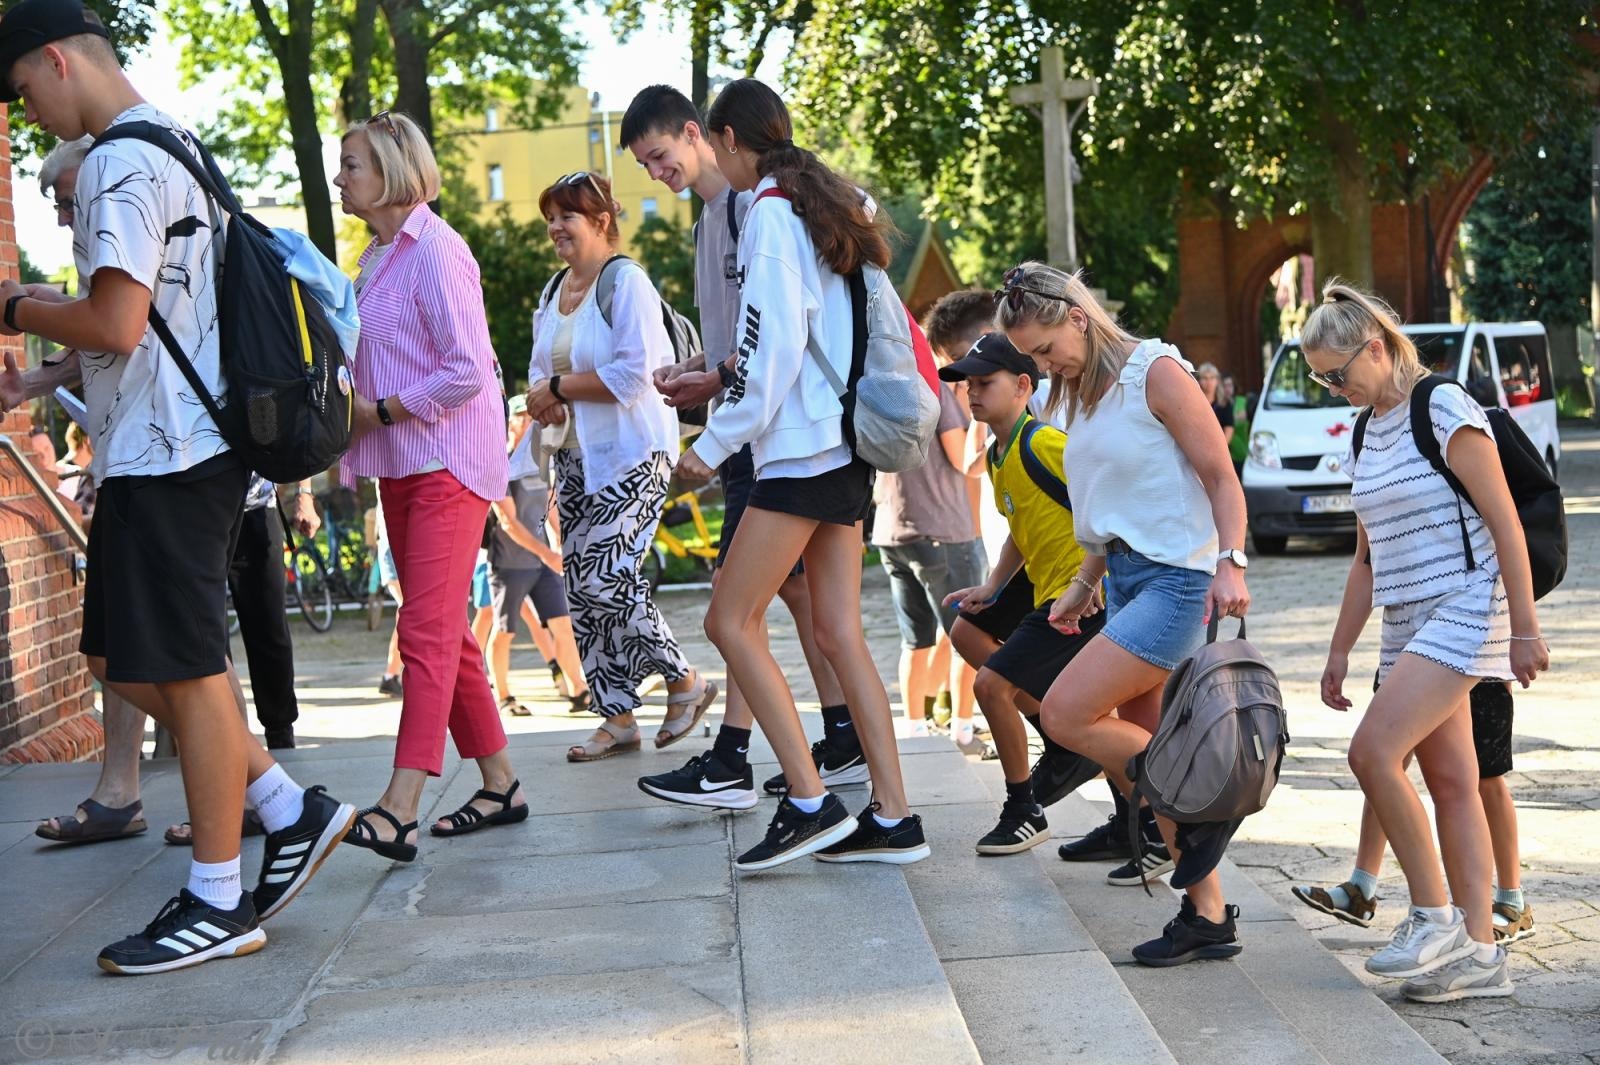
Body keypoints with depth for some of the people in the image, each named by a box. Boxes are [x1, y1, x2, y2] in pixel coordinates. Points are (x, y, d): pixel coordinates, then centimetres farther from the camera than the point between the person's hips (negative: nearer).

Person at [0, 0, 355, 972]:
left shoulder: (120, 162, -13)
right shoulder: (177, 145, 18)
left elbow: (116, 325, -20)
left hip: (165, 453, -10)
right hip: (174, 445, 10)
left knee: (186, 670, -3)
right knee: (122, 658, 14)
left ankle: (218, 905, 7)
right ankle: (293, 812, 17)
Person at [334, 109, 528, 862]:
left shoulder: (435, 251, -13)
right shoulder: (376, 258, 15)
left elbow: (466, 371, -19)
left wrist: (377, 413, -14)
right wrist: (351, 409, 3)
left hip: (446, 464, -9)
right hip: (399, 465, 10)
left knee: (427, 632, -14)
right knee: (445, 634, 12)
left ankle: (397, 812, -19)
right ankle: (500, 786, 20)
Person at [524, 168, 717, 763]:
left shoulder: (627, 282, -11)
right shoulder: (553, 293, 15)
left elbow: (634, 373, -21)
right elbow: (539, 372, 19)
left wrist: (558, 388, -12)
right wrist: (543, 398, -5)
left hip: (630, 456, -9)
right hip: (575, 459, 9)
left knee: (604, 579, -14)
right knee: (582, 590, 6)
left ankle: (685, 681, 6)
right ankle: (616, 716, 15)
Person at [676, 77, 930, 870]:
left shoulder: (770, 212, -9)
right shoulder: (829, 204, 18)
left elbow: (774, 344, -15)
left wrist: (717, 440, -8)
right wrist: (714, 382, 28)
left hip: (802, 447, -9)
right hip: (844, 446, 9)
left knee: (731, 621, -5)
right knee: (839, 632, 7)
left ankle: (809, 803, -7)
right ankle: (892, 818, 6)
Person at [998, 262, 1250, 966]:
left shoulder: (1155, 373, -9)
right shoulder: (1083, 393, 16)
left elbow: (1221, 477, -12)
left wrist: (1231, 564, -23)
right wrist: (1083, 586, 21)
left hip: (1175, 578, -9)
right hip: (1124, 576, 9)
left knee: (1064, 715, -17)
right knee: (1141, 753, 6)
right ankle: (1208, 915, 14)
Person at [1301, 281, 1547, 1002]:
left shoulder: (1443, 410, -10)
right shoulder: (1366, 436, 14)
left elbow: (1505, 522, -13)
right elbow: (1367, 558, 20)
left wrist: (1525, 630, -16)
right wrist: (1339, 652, 19)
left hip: (1465, 608, -8)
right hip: (1408, 621, 8)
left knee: (1373, 750, -19)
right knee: (1449, 782, 5)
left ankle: (1434, 916, -7)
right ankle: (1479, 954, 7)